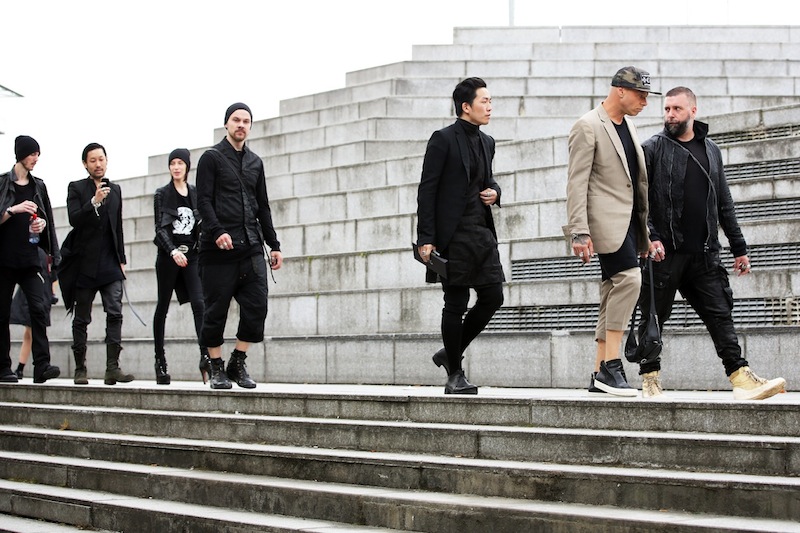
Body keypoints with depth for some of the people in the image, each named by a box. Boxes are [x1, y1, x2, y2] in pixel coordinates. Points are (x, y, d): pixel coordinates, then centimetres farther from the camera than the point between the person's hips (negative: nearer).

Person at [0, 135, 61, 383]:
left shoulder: (39, 186, 13)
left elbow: (46, 218, 21)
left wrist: (43, 223, 0)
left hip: (30, 258, 3)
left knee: (38, 308, -12)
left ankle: (42, 366, -18)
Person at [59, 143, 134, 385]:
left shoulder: (115, 190, 15)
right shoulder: (76, 188, 3)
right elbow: (74, 219, -11)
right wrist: (94, 202, -24)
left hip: (110, 264, 3)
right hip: (84, 263, -3)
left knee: (115, 313, -11)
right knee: (81, 318, 4)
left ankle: (113, 367, -15)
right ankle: (80, 369, 11)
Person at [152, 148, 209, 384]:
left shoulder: (195, 194, 10)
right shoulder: (162, 194, 1)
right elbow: (160, 228, -7)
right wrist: (173, 251, -21)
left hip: (191, 256, 2)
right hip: (168, 256, -2)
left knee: (199, 303, -13)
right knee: (163, 306, 5)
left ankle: (206, 357, -22)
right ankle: (160, 360, 14)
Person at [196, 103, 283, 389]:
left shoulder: (255, 162, 19)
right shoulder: (212, 157, 3)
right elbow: (203, 200, -7)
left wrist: (273, 244, 16)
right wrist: (217, 231, -22)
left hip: (251, 247, 5)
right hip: (219, 248, -5)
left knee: (256, 306, -5)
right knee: (216, 310, 0)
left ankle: (238, 364, 8)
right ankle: (217, 369, 11)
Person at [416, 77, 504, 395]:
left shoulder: (486, 143, 15)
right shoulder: (444, 139, -6)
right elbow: (427, 190, -9)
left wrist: (494, 191, 4)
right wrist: (425, 239, -15)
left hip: (482, 232, 7)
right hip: (453, 234, -7)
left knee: (493, 296, 3)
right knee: (456, 304, -2)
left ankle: (450, 353, 21)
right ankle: (454, 374, 9)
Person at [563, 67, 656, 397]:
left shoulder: (627, 126, 19)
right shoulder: (588, 127, -7)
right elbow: (576, 183, -12)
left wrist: (646, 231, 20)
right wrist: (579, 232, -20)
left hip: (628, 220, 9)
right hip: (606, 219, -9)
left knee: (615, 290, 6)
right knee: (629, 277, -22)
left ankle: (600, 375, 10)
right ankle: (611, 365, -20)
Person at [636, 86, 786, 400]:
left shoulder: (710, 150, 16)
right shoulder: (652, 149, 2)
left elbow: (724, 205, 19)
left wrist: (739, 248, 15)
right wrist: (650, 237, -19)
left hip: (704, 254, 3)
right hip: (663, 253, -3)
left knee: (721, 315, -2)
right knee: (654, 317, 2)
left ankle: (742, 379, -6)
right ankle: (650, 380, 12)